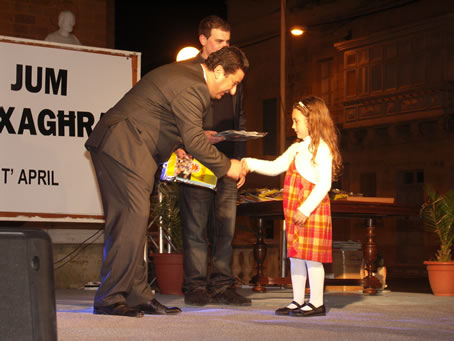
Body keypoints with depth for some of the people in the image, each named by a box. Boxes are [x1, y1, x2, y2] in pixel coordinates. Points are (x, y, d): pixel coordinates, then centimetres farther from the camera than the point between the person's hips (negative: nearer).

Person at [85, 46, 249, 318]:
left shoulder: (186, 74, 17)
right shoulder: (191, 87, -16)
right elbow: (194, 141, -19)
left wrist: (198, 134, 17)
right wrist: (226, 166, -9)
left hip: (118, 146, 11)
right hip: (124, 145, -11)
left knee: (130, 220, 9)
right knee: (134, 217, -13)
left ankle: (138, 295, 11)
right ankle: (110, 299, -11)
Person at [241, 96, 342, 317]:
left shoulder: (321, 149, -11)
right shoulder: (296, 148, 17)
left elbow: (324, 184, -17)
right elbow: (275, 167, 20)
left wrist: (306, 209, -21)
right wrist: (250, 164, 8)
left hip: (312, 210, -9)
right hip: (294, 211, 9)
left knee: (311, 256, -5)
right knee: (295, 256, 10)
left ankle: (317, 303, 2)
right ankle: (298, 301, 17)